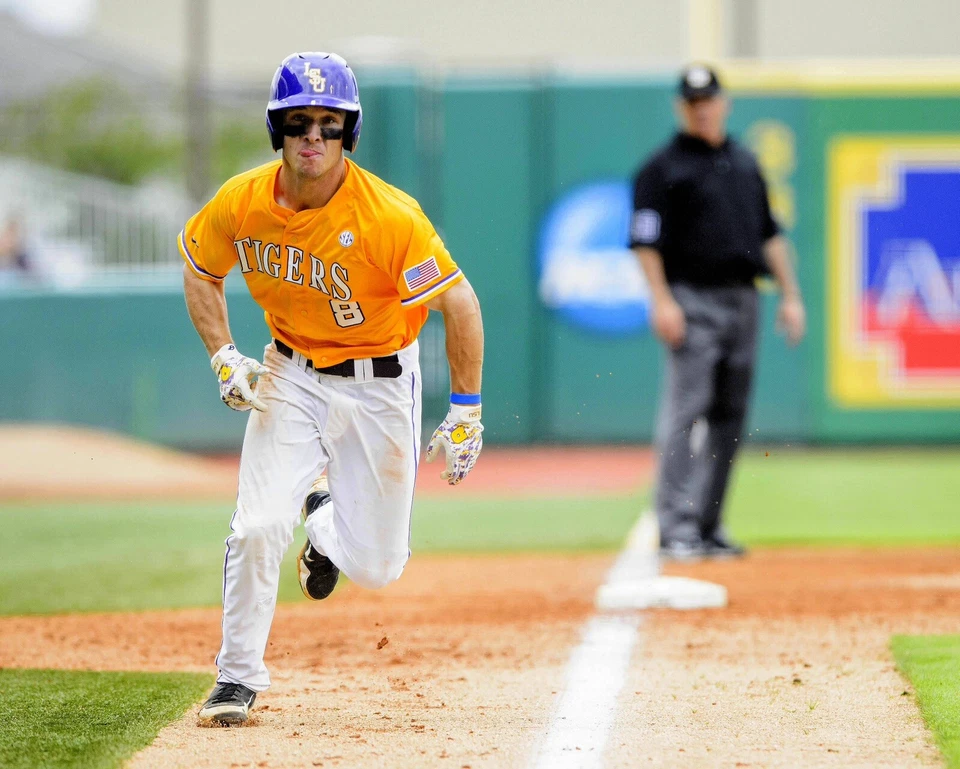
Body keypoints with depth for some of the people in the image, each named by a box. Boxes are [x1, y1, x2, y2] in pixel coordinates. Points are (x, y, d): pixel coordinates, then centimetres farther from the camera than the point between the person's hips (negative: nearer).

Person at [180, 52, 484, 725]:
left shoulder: (391, 217, -27)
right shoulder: (241, 204, -14)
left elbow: (460, 302, -19)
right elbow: (201, 271, 7)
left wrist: (465, 414, -17)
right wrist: (225, 360, -6)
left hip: (381, 384, -2)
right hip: (292, 378, 2)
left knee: (377, 567, 3)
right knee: (257, 527, -15)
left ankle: (326, 514, 39)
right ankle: (238, 680, 3)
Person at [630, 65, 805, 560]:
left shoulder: (745, 164, 18)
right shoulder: (663, 167, -1)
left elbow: (769, 233, 21)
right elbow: (645, 240, -7)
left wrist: (790, 294, 14)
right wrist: (661, 300, -17)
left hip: (742, 299, 6)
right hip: (692, 300, -6)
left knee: (729, 416, 7)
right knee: (685, 411, -13)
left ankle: (709, 527, 12)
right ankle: (676, 528, -15)